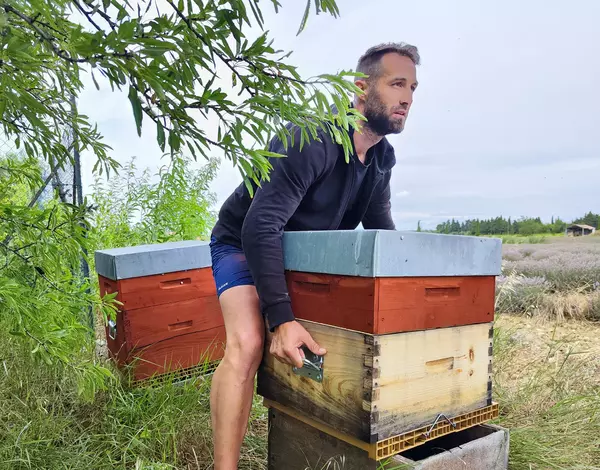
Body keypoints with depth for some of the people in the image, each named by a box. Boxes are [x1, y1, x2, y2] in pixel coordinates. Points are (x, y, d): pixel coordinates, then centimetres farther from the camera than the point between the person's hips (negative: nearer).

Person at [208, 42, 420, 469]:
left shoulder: (382, 158, -4)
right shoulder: (312, 140, -30)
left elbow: (384, 235, 2)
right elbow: (260, 227, -39)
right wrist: (281, 319, -46)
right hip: (243, 245, -7)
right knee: (248, 344, -30)